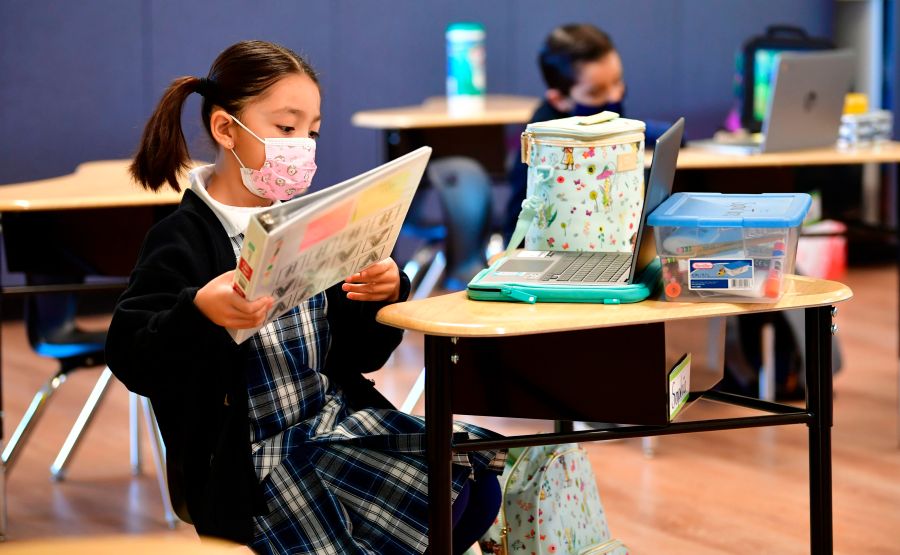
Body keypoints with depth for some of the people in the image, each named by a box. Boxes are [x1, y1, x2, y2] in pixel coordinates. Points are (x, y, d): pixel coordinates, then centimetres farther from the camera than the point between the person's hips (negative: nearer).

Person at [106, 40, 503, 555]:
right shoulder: (183, 240, -8)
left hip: (336, 420, 7)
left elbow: (358, 355, 14)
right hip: (244, 459, -7)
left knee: (477, 484, -12)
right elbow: (130, 357, -18)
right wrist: (200, 313, -36)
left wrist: (384, 295, -7)